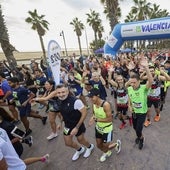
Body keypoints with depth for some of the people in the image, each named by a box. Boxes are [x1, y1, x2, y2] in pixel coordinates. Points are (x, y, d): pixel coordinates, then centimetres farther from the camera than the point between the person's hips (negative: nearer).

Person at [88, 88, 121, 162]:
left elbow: (110, 119, -28)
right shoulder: (93, 104, -10)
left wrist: (97, 119, -31)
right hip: (98, 127, 6)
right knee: (99, 145, 20)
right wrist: (93, 117, -17)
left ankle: (117, 144, 40)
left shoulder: (106, 104, -31)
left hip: (107, 129, -6)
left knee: (105, 146, 10)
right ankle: (107, 152, 54)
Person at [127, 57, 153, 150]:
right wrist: (129, 106, -8)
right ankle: (139, 136, 56)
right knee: (135, 127, 22)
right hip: (134, 111, 5)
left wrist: (146, 67, -58)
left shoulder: (144, 88, -26)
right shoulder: (129, 89, -11)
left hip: (142, 112, -5)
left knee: (138, 129, 2)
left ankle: (141, 138, 38)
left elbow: (151, 81, -48)